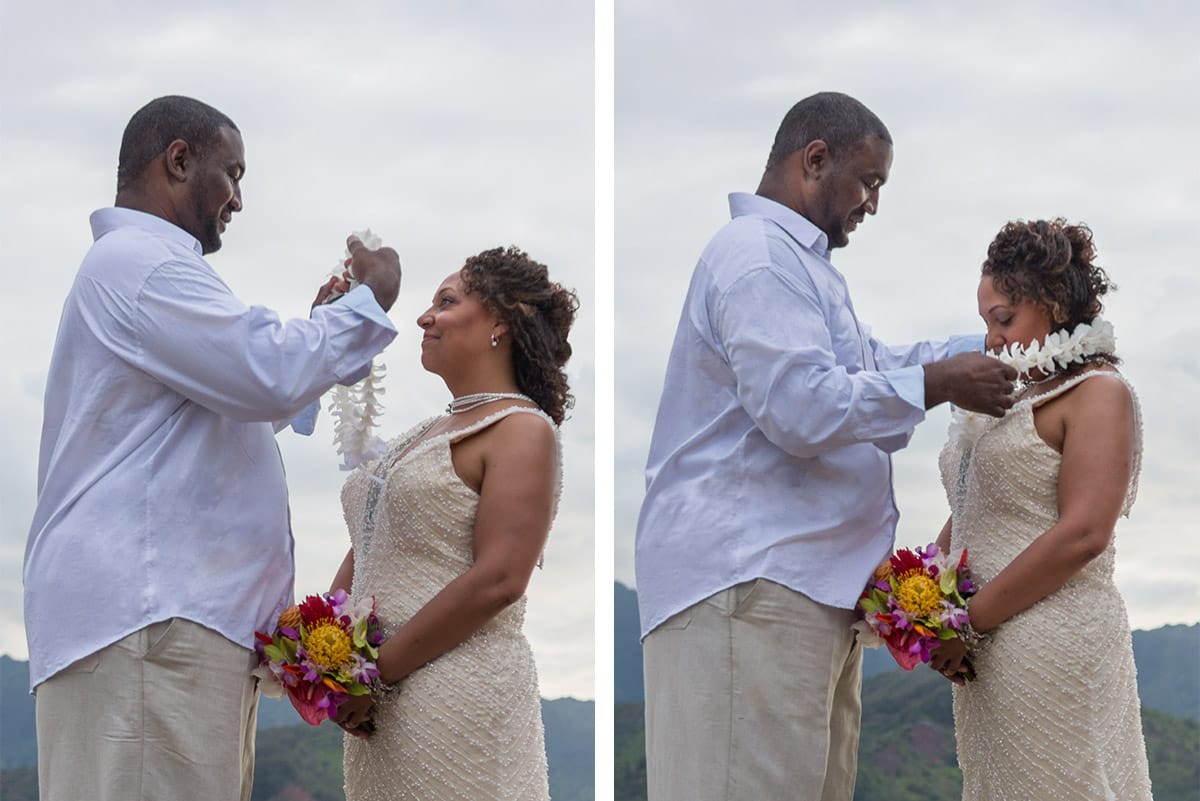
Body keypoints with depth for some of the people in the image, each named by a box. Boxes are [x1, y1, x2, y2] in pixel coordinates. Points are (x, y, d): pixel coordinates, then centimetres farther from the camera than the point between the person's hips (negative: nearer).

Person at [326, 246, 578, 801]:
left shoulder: (521, 430, -6)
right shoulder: (429, 433, 20)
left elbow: (497, 580, -17)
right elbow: (366, 551, 21)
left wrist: (378, 671, -16)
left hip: (459, 699, -8)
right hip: (381, 706, 8)